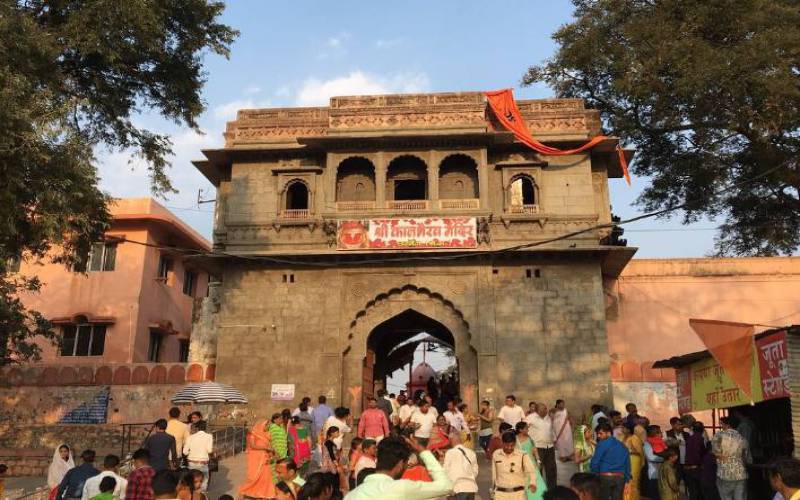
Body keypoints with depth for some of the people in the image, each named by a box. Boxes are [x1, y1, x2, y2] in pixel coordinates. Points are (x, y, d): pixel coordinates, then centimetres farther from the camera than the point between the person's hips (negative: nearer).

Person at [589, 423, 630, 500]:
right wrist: (626, 479, 16)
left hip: (605, 477, -5)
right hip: (620, 478, 5)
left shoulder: (602, 444, -5)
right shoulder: (622, 446, 15)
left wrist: (595, 475, 7)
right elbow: (627, 464, 14)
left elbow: (594, 462, -8)